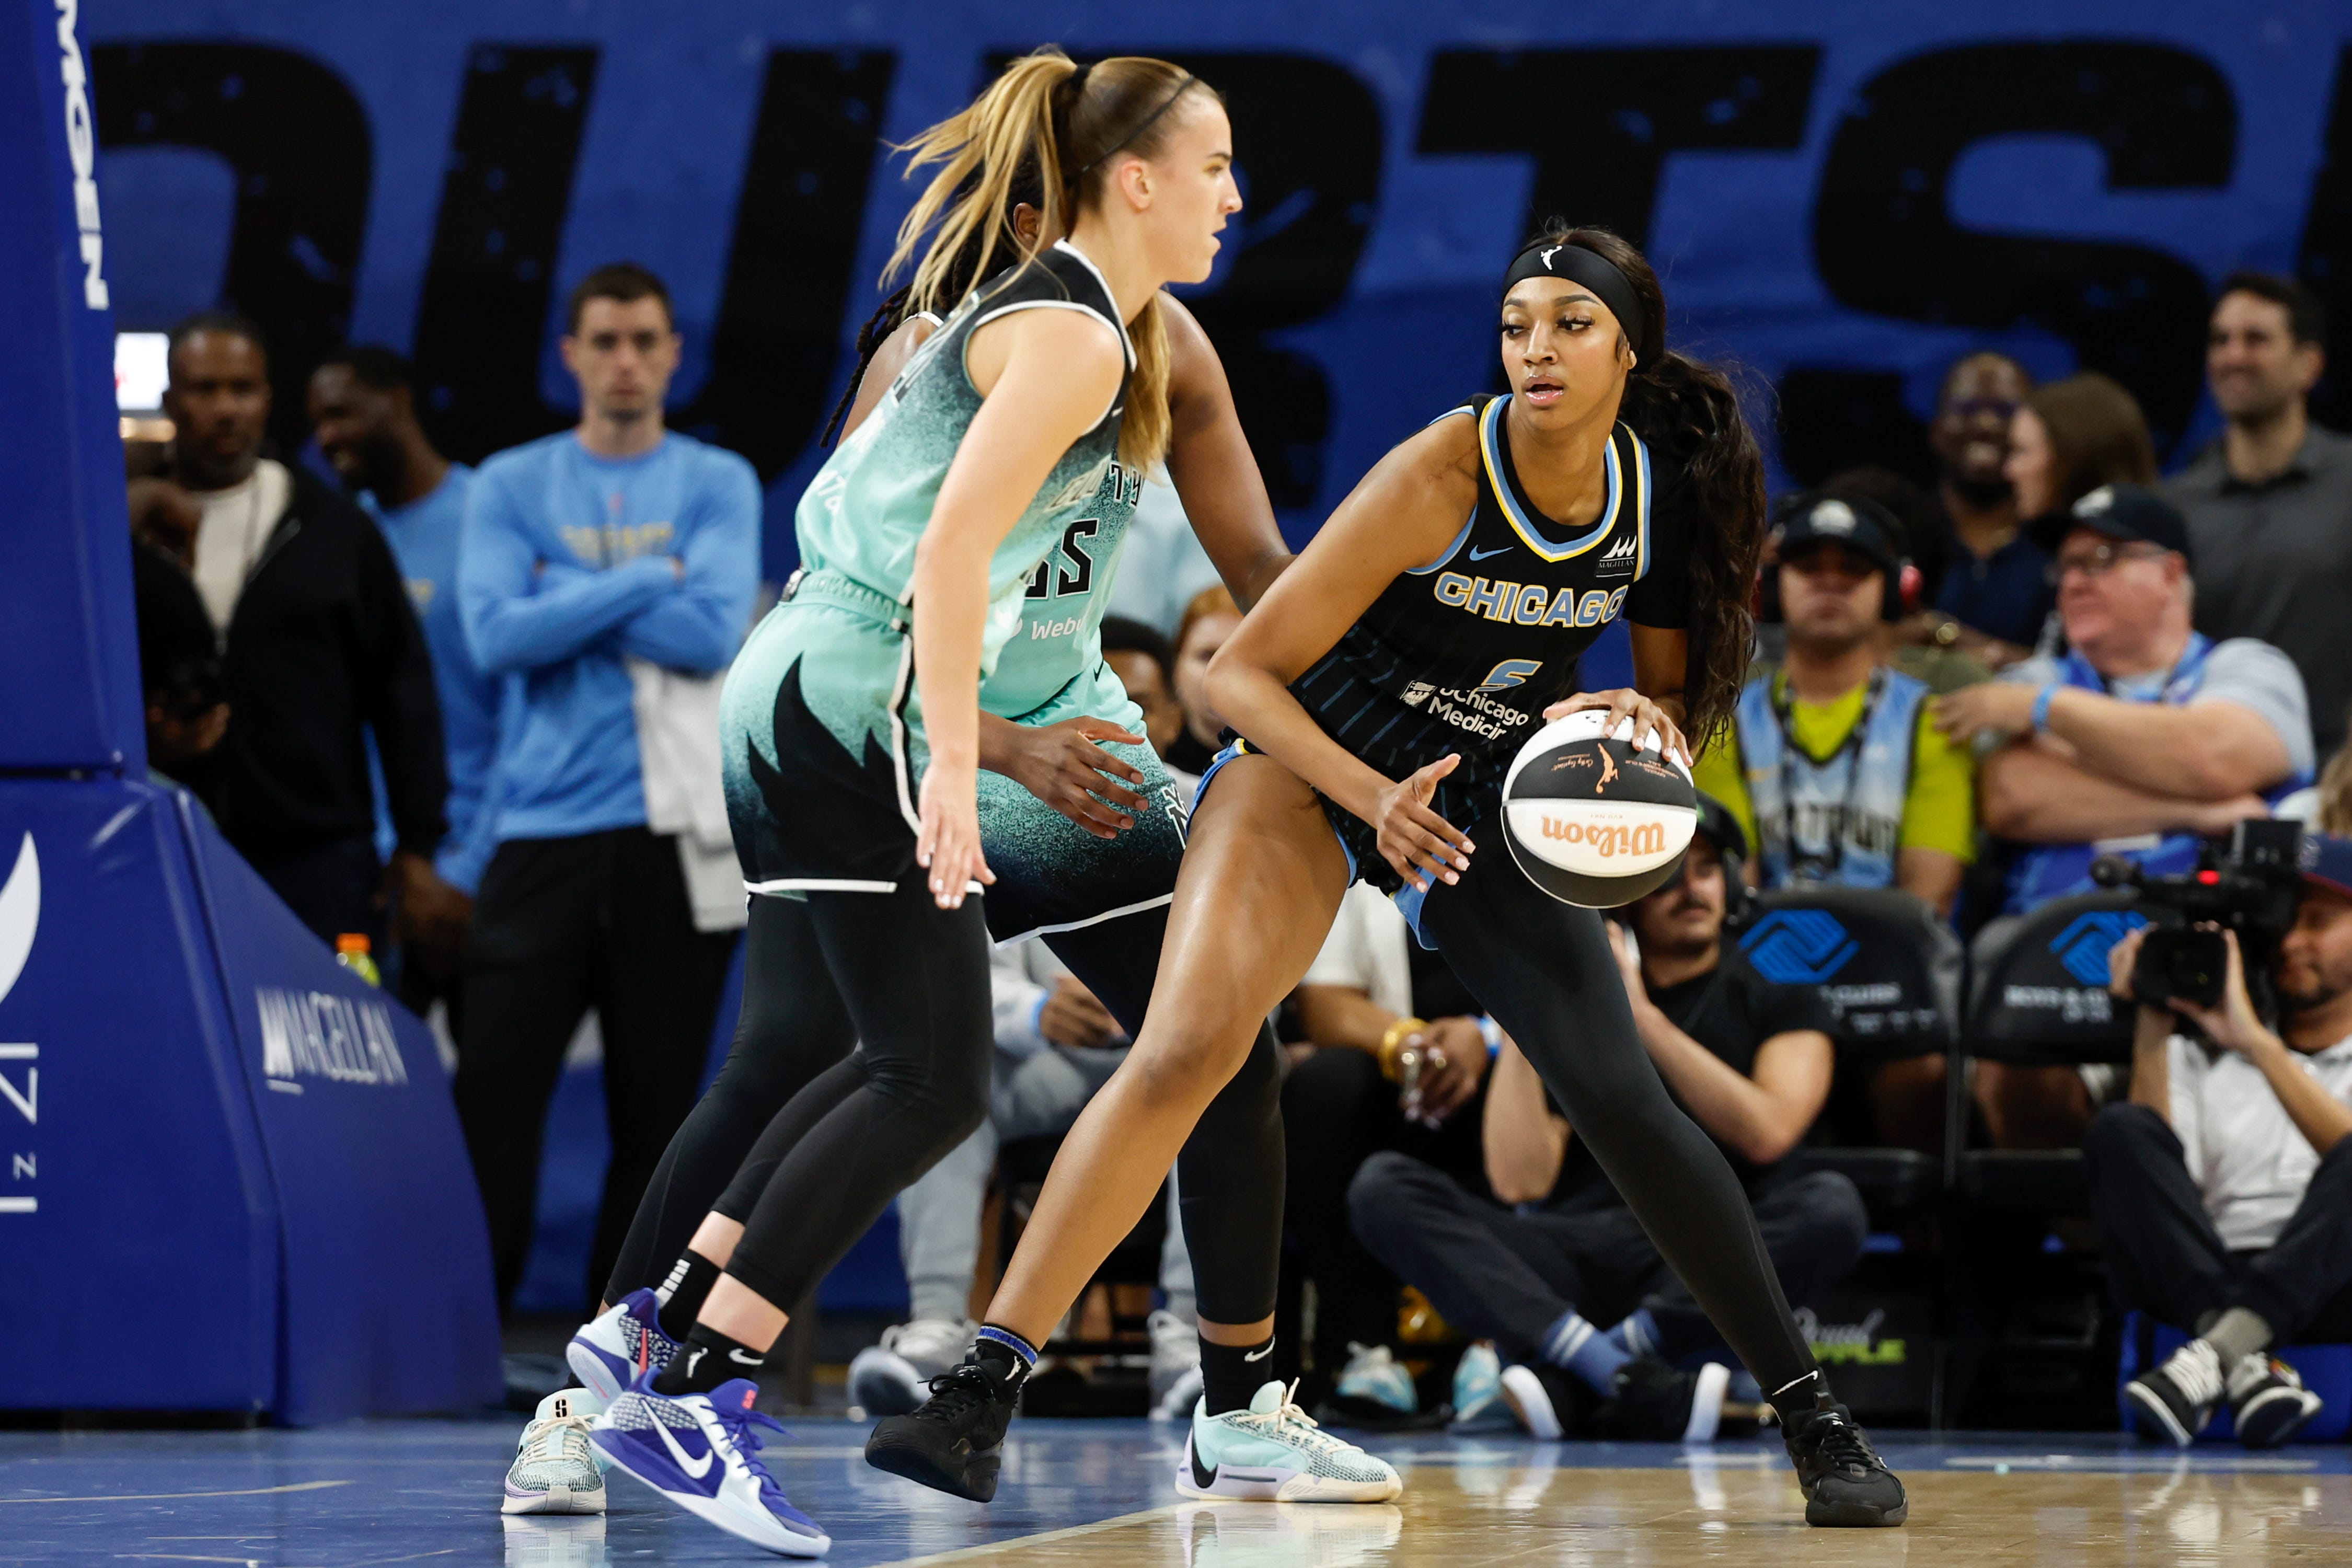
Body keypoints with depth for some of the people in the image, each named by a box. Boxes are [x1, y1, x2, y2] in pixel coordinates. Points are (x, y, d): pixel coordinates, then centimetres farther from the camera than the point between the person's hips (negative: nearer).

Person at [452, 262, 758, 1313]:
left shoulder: (718, 486, 8)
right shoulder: (511, 488, 8)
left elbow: (715, 634, -8)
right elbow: (496, 636, -7)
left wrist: (567, 601, -6)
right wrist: (645, 581, -7)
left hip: (674, 826, 0)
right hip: (543, 828, 0)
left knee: (658, 1098, 2)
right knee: (494, 1088, -6)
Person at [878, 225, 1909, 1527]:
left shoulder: (1667, 490, -11)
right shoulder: (1442, 476, -24)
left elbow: (1674, 691, 6)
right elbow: (1242, 672, -20)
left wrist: (1643, 726, -18)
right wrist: (1377, 799, -33)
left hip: (1496, 797, 3)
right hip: (1315, 756, -3)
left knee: (1622, 1101, -11)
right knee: (1185, 1049, -24)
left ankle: (1815, 1418, 3)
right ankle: (983, 1391, -25)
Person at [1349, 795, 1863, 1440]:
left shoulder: (1780, 998, 14)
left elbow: (1765, 1135, -7)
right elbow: (1520, 1183, 3)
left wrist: (1645, 1018, -7)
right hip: (1575, 1256, 2)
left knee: (1832, 1206, -33)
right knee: (1383, 1187, -20)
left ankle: (1565, 1379, -34)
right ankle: (1624, 1379, -40)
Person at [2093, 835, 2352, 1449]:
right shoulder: (2201, 1056, 27)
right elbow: (2157, 1174, 9)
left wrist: (2256, 1043, -10)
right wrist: (2151, 1029, 2)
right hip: (2204, 1286, 2)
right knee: (2120, 1131, -22)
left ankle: (2219, 1351, -44)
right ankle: (2249, 1365, -39)